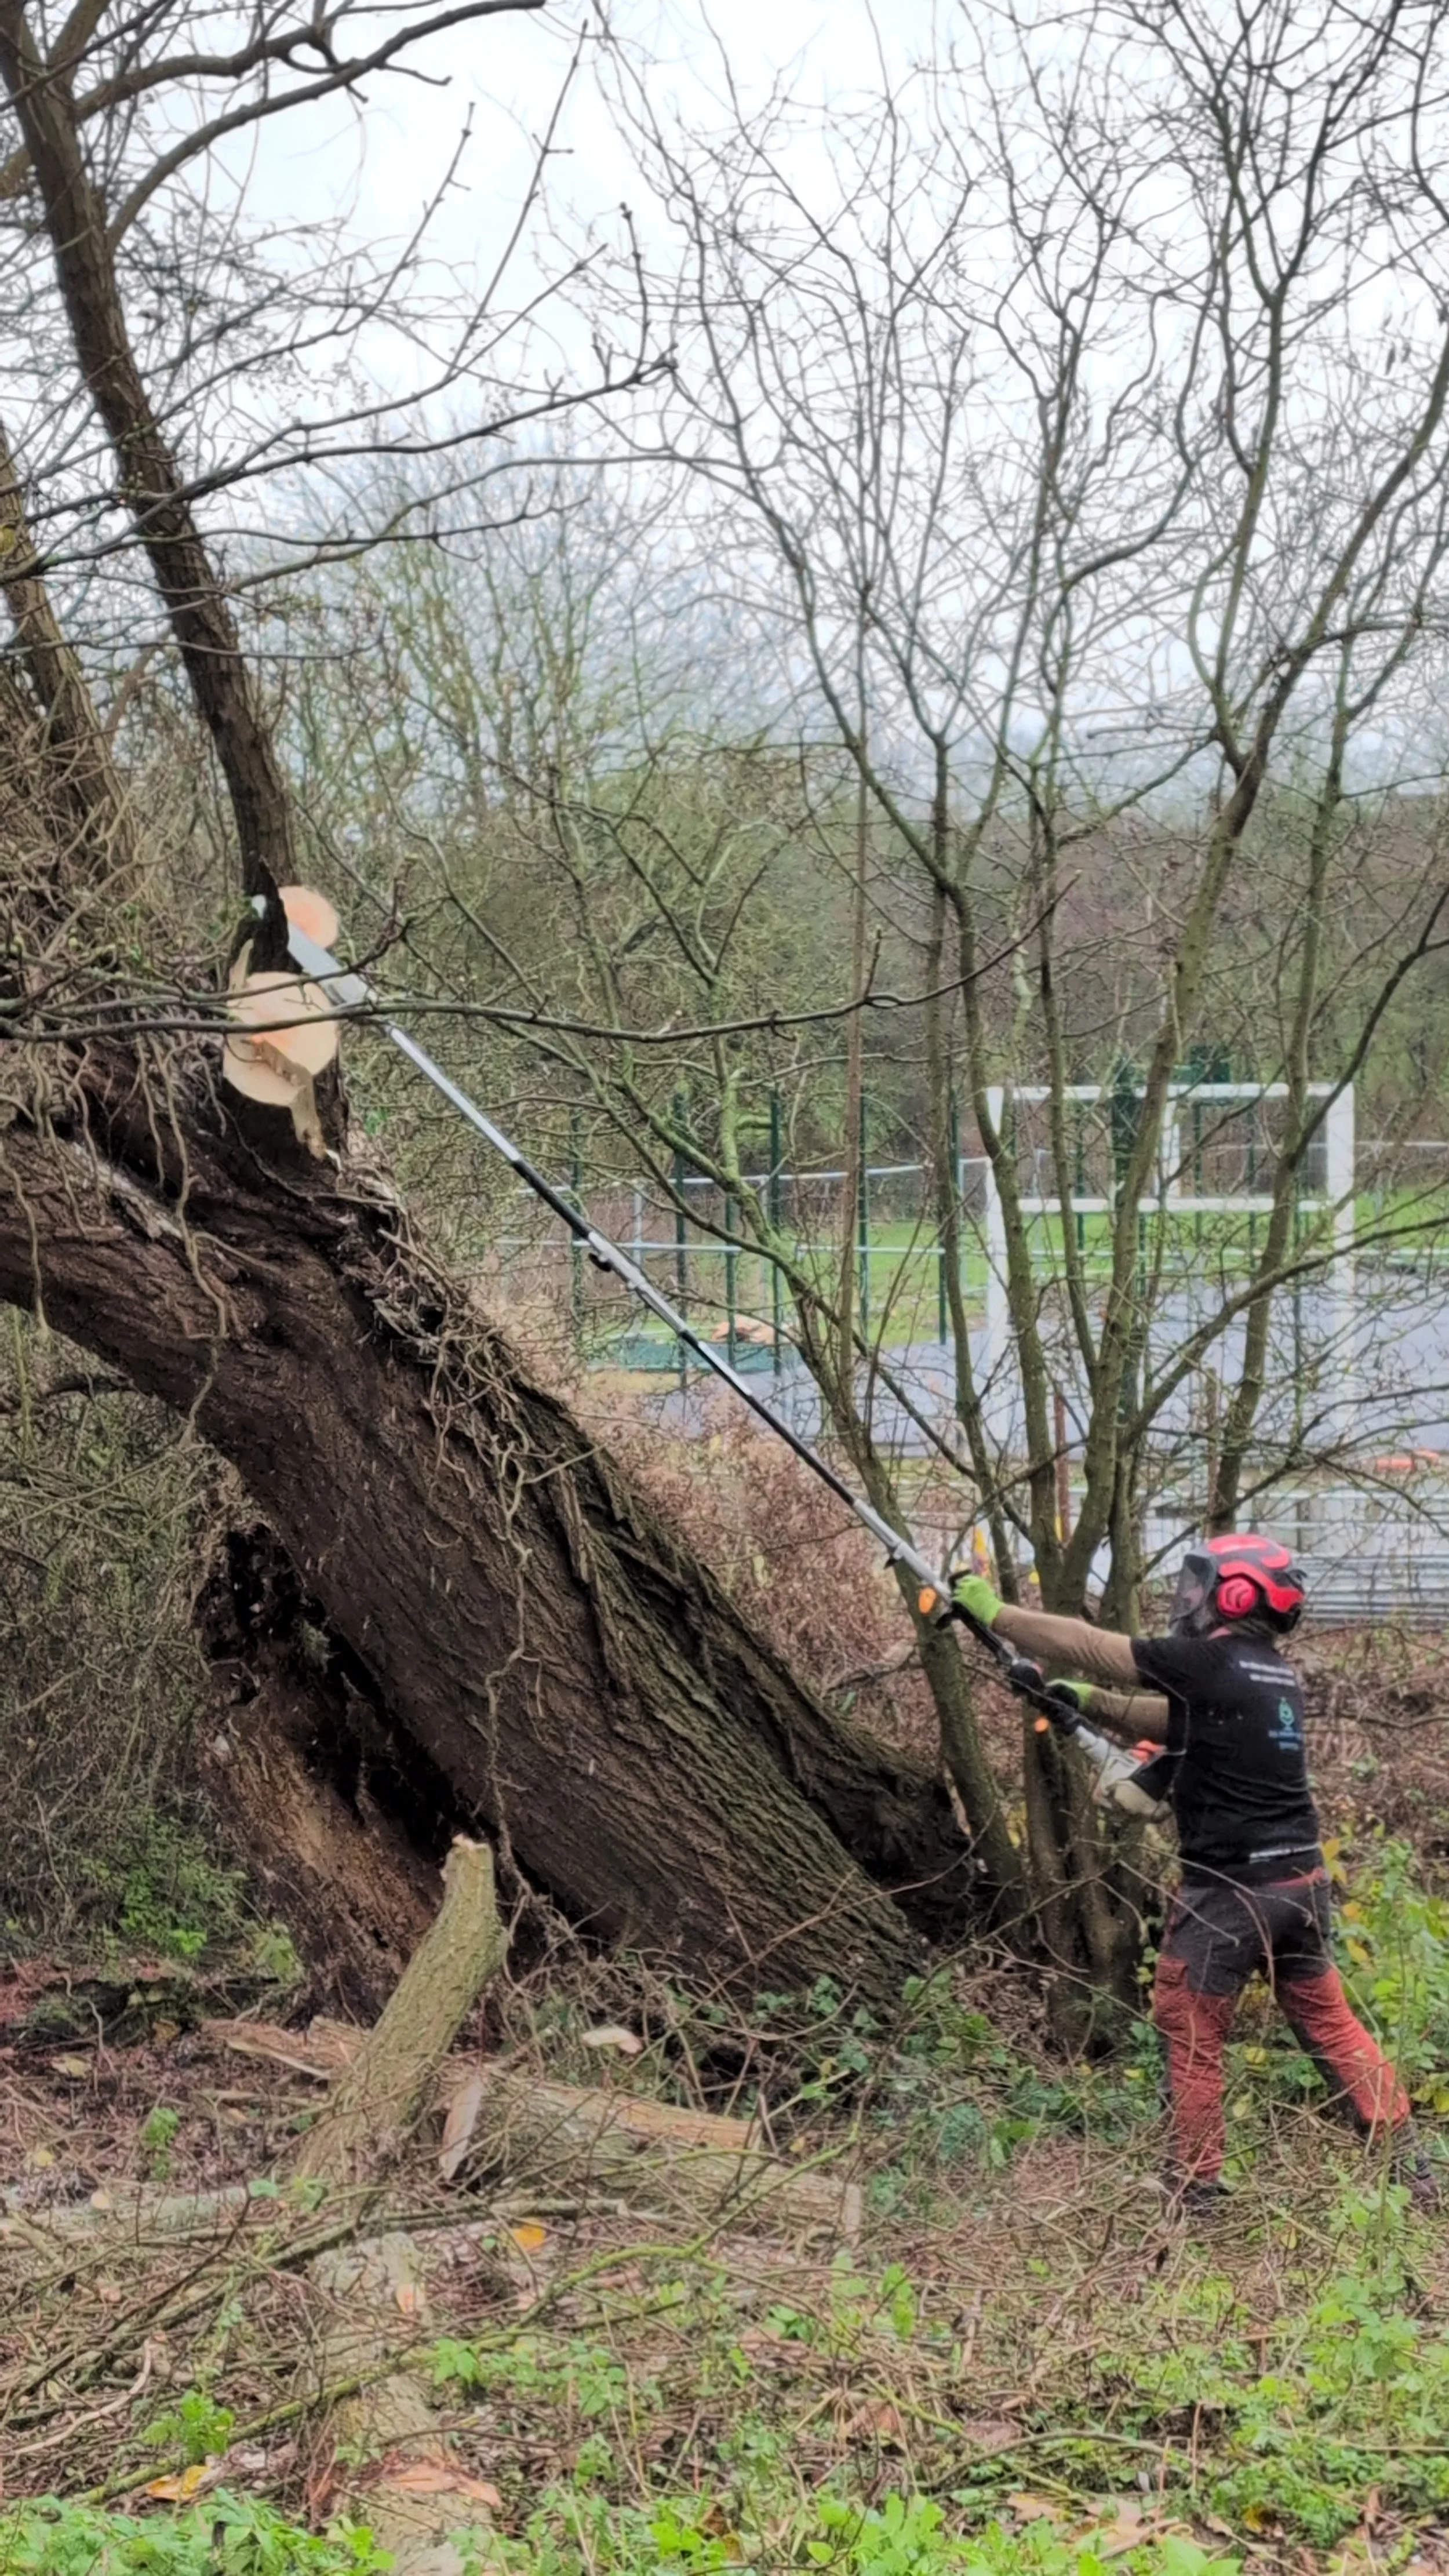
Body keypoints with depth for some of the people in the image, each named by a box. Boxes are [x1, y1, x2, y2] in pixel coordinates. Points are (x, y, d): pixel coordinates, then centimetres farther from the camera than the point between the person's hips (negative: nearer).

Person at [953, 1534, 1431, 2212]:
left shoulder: (1207, 1663, -14)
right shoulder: (1277, 1675, 10)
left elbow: (1093, 1648, -10)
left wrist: (992, 1611, -2)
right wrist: (1093, 1703, 18)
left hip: (1229, 1888, -7)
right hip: (1299, 1878, 8)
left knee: (1190, 2030, 7)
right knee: (1327, 2022, 17)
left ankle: (1195, 2184, 13)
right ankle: (1407, 2163, 18)